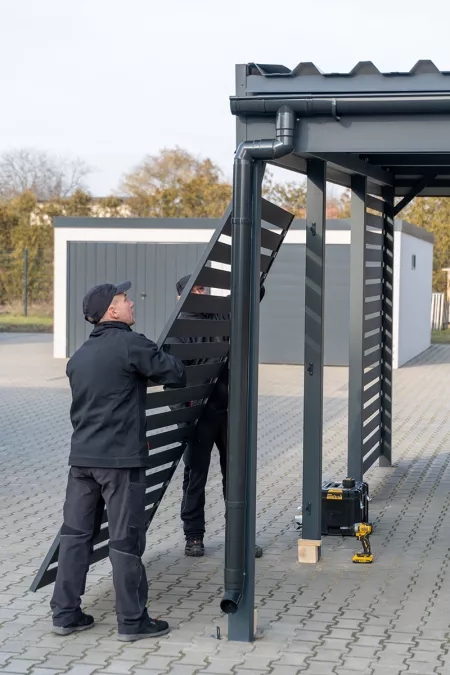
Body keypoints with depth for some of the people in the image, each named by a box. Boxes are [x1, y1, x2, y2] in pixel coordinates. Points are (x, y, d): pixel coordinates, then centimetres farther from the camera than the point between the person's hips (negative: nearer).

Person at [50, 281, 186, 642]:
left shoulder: (79, 356, 15)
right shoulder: (131, 344, -10)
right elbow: (177, 374, -8)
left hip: (82, 457, 8)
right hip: (121, 458, -7)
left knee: (76, 534, 11)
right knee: (126, 540, 0)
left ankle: (65, 612, 15)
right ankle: (133, 620, 7)